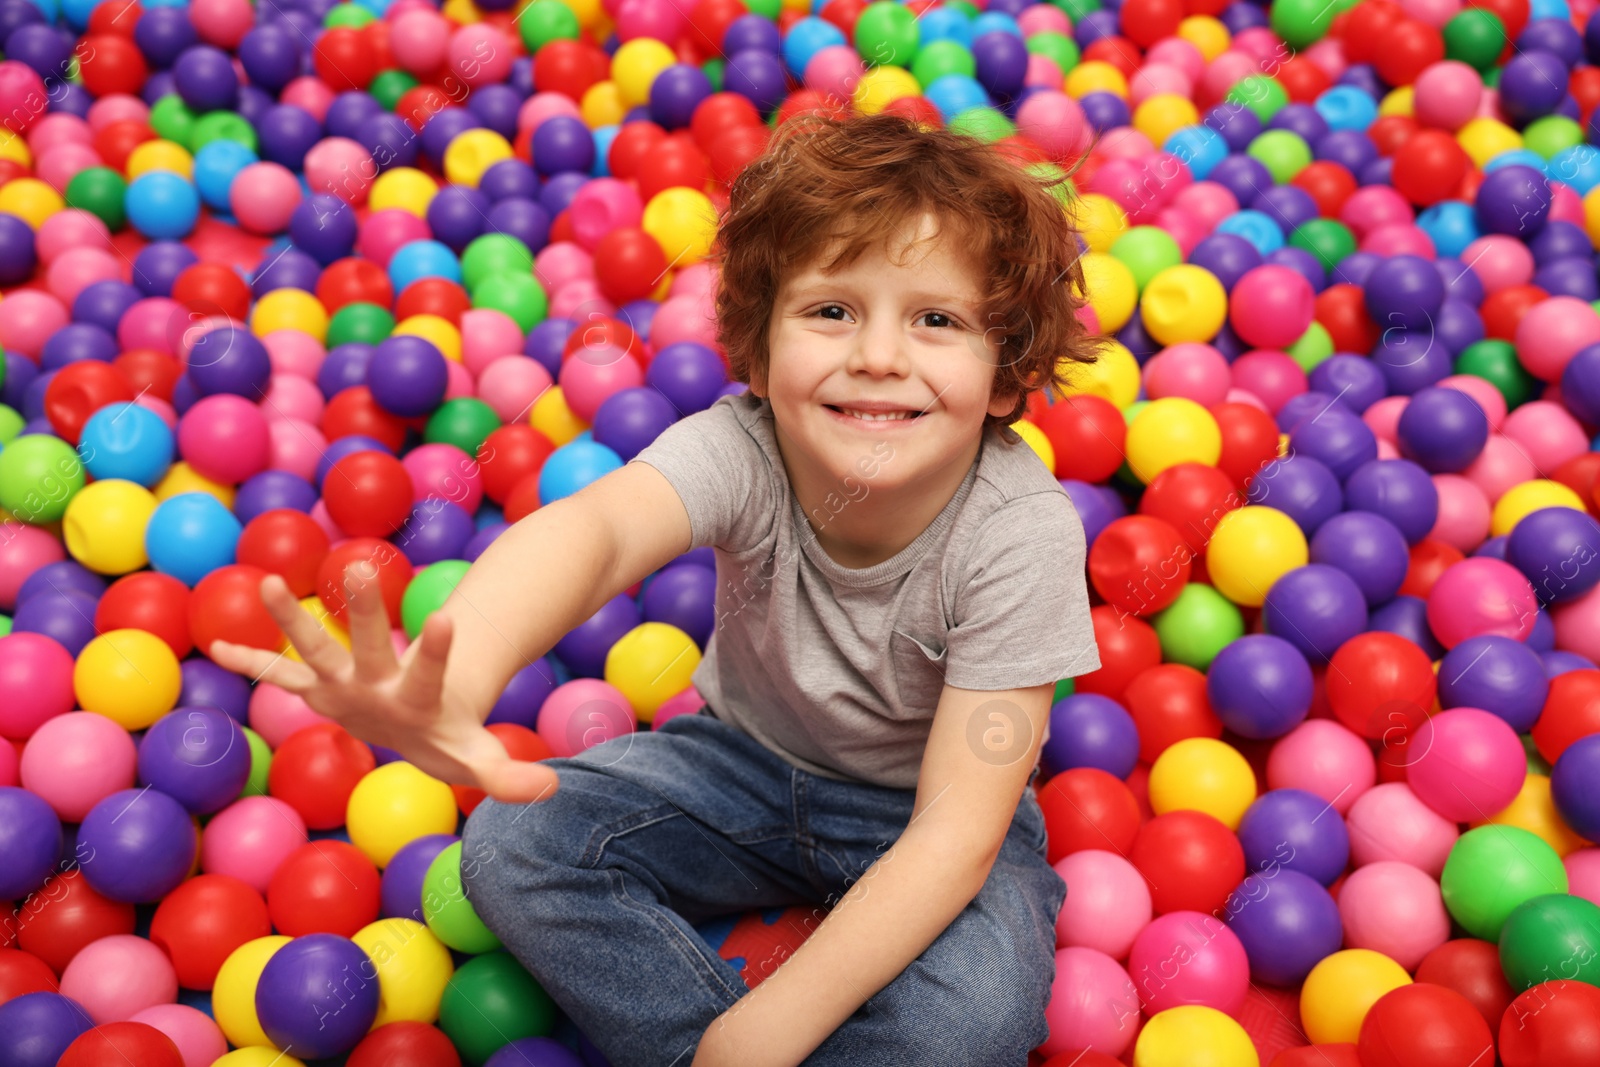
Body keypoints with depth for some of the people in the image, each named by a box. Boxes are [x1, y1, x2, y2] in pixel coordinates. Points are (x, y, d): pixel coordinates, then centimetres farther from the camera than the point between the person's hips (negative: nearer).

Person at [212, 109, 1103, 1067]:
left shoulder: (1019, 532, -30)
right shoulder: (741, 450, -28)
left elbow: (955, 835, -30)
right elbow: (595, 528, -52)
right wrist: (451, 681, -75)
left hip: (917, 815, -2)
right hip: (749, 759, 2)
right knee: (514, 845, -17)